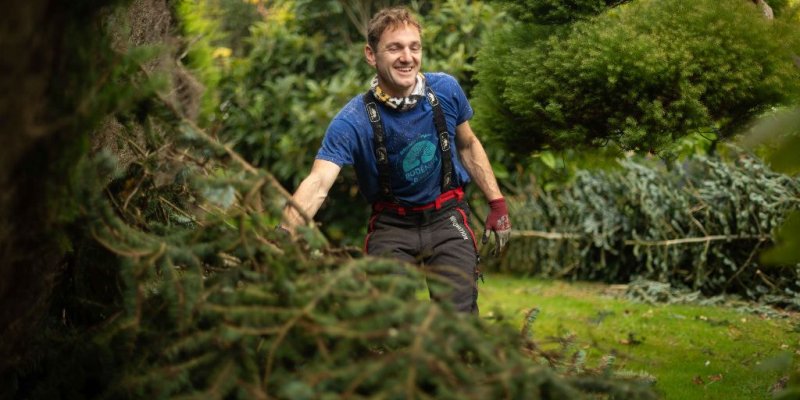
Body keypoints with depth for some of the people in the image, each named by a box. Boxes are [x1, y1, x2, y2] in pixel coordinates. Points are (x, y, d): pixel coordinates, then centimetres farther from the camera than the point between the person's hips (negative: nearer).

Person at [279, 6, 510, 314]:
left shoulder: (446, 90, -10)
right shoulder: (353, 121, -20)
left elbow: (468, 146, 9)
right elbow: (317, 183, -33)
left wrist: (497, 203, 7)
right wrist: (284, 236, -49)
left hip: (447, 219, 1)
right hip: (392, 227, -1)